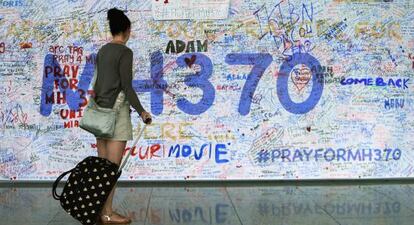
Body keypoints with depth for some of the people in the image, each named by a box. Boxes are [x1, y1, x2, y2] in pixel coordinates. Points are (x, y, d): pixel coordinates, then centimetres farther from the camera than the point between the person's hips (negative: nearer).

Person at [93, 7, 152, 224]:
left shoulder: (102, 51, 13)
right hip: (116, 111, -8)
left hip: (100, 110, 8)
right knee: (113, 166, -4)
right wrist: (141, 111, -7)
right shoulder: (125, 52, -11)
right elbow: (126, 87, -15)